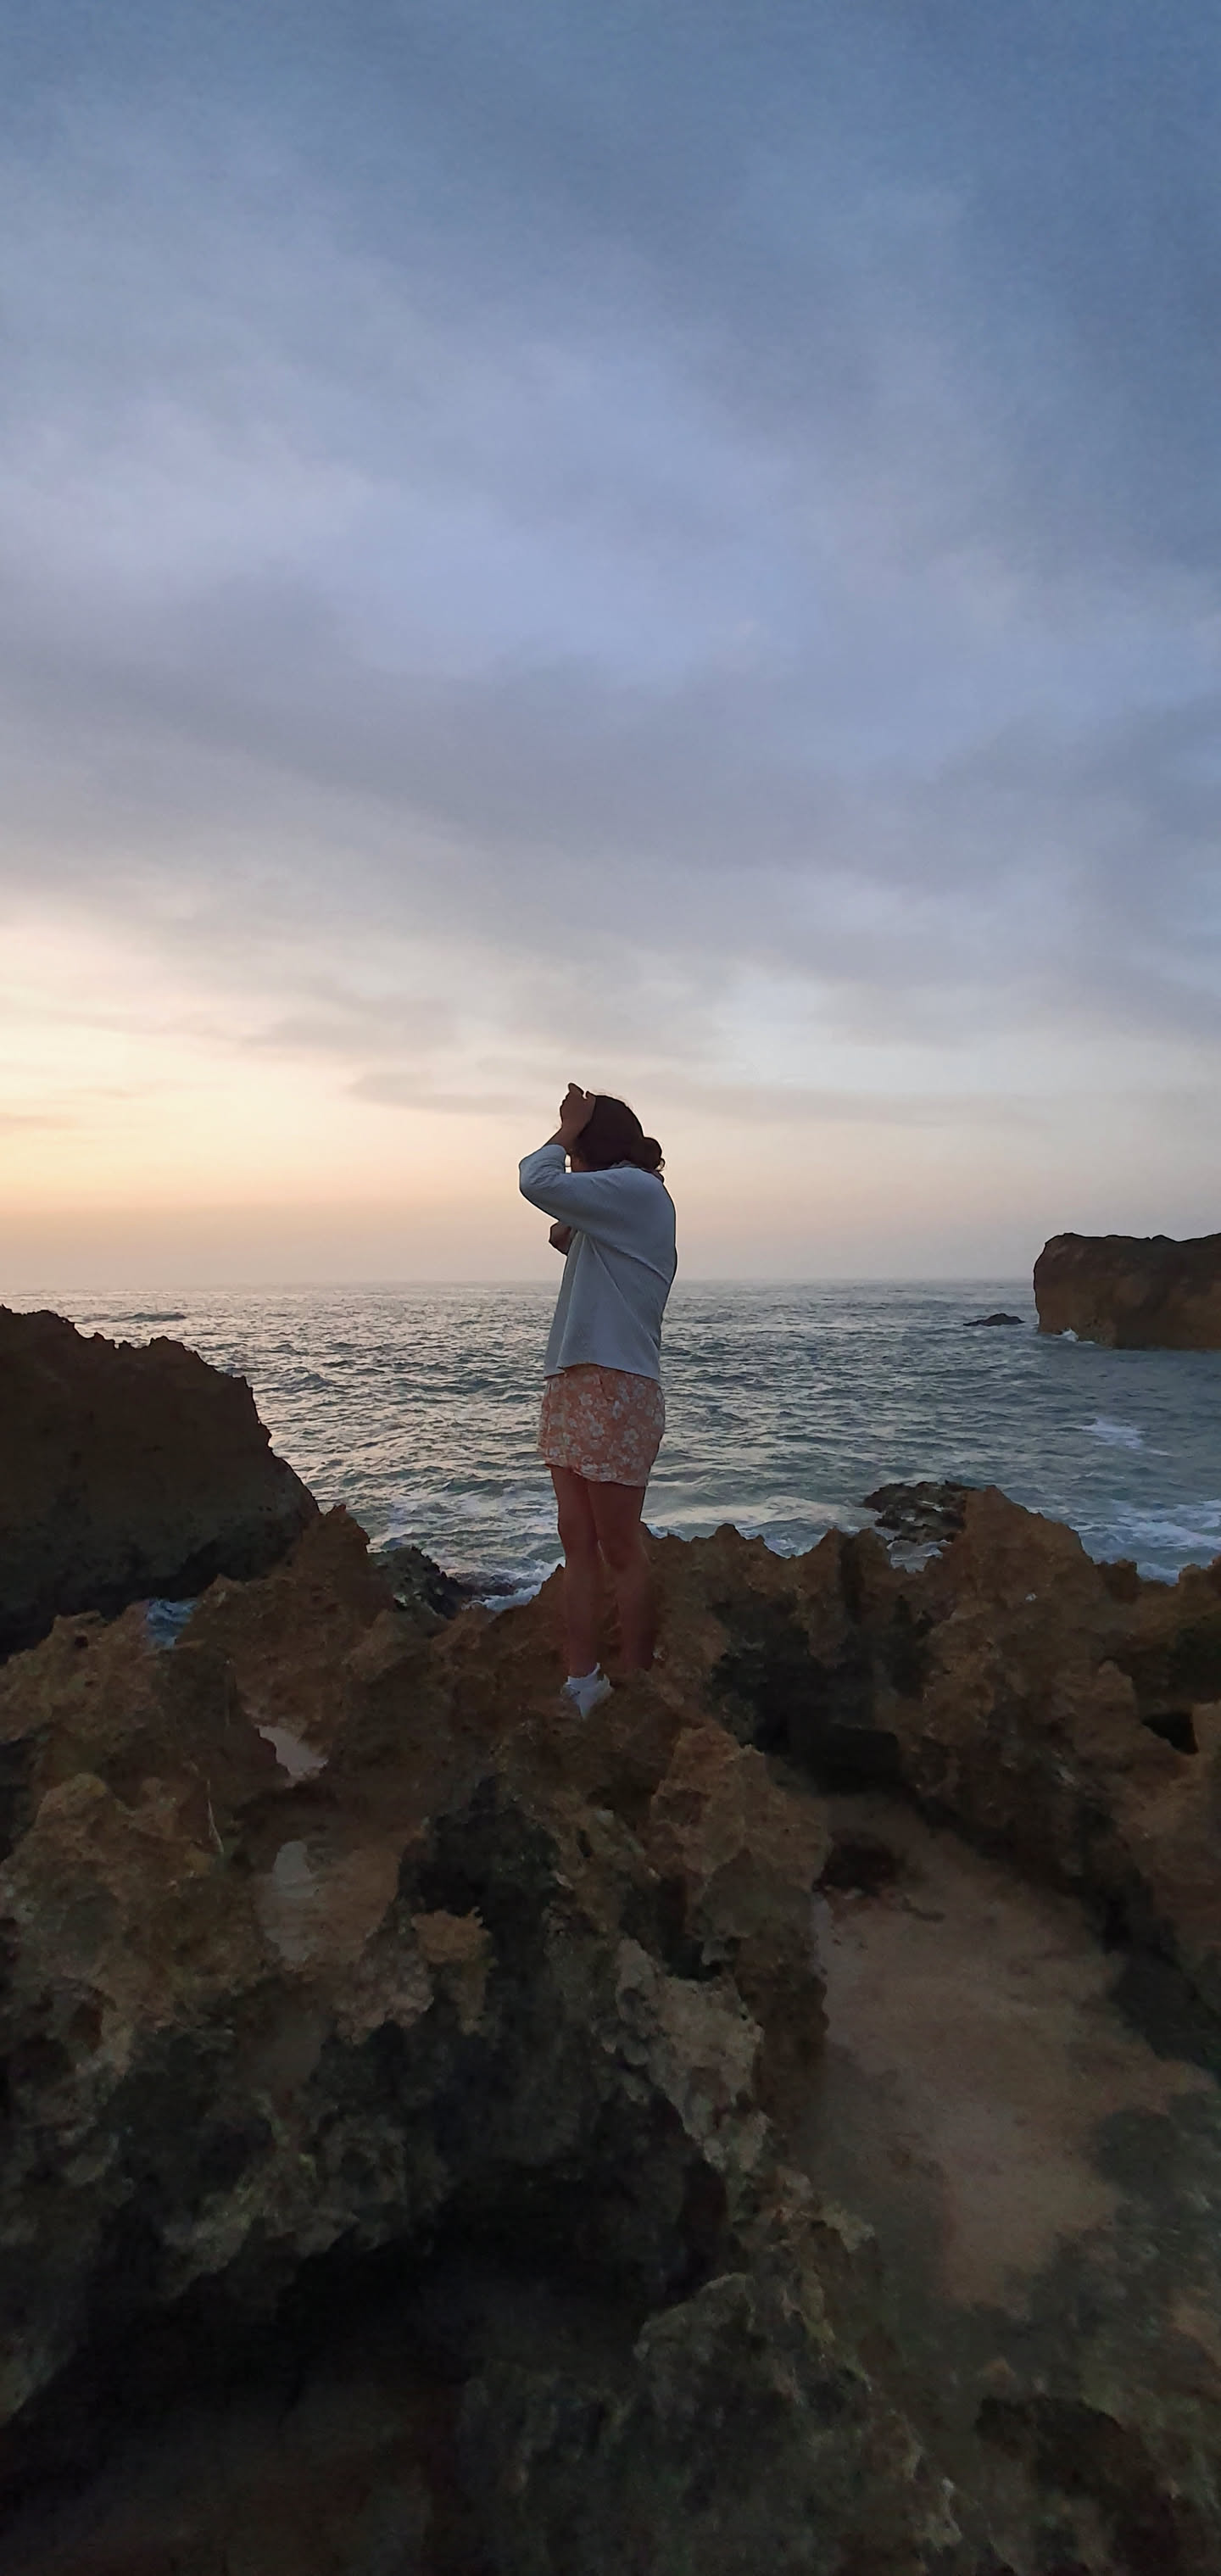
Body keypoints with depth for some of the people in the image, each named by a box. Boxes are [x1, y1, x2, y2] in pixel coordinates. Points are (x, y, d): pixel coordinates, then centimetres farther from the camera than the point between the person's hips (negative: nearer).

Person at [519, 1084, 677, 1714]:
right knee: (578, 1544, 7)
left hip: (614, 1390, -10)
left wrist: (566, 1130, -2)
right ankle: (582, 1687, 12)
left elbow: (538, 1183, -18)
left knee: (619, 1550, -3)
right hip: (573, 1386, 10)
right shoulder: (621, 1208, 21)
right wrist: (571, 1242, 10)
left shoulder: (637, 1189, -9)